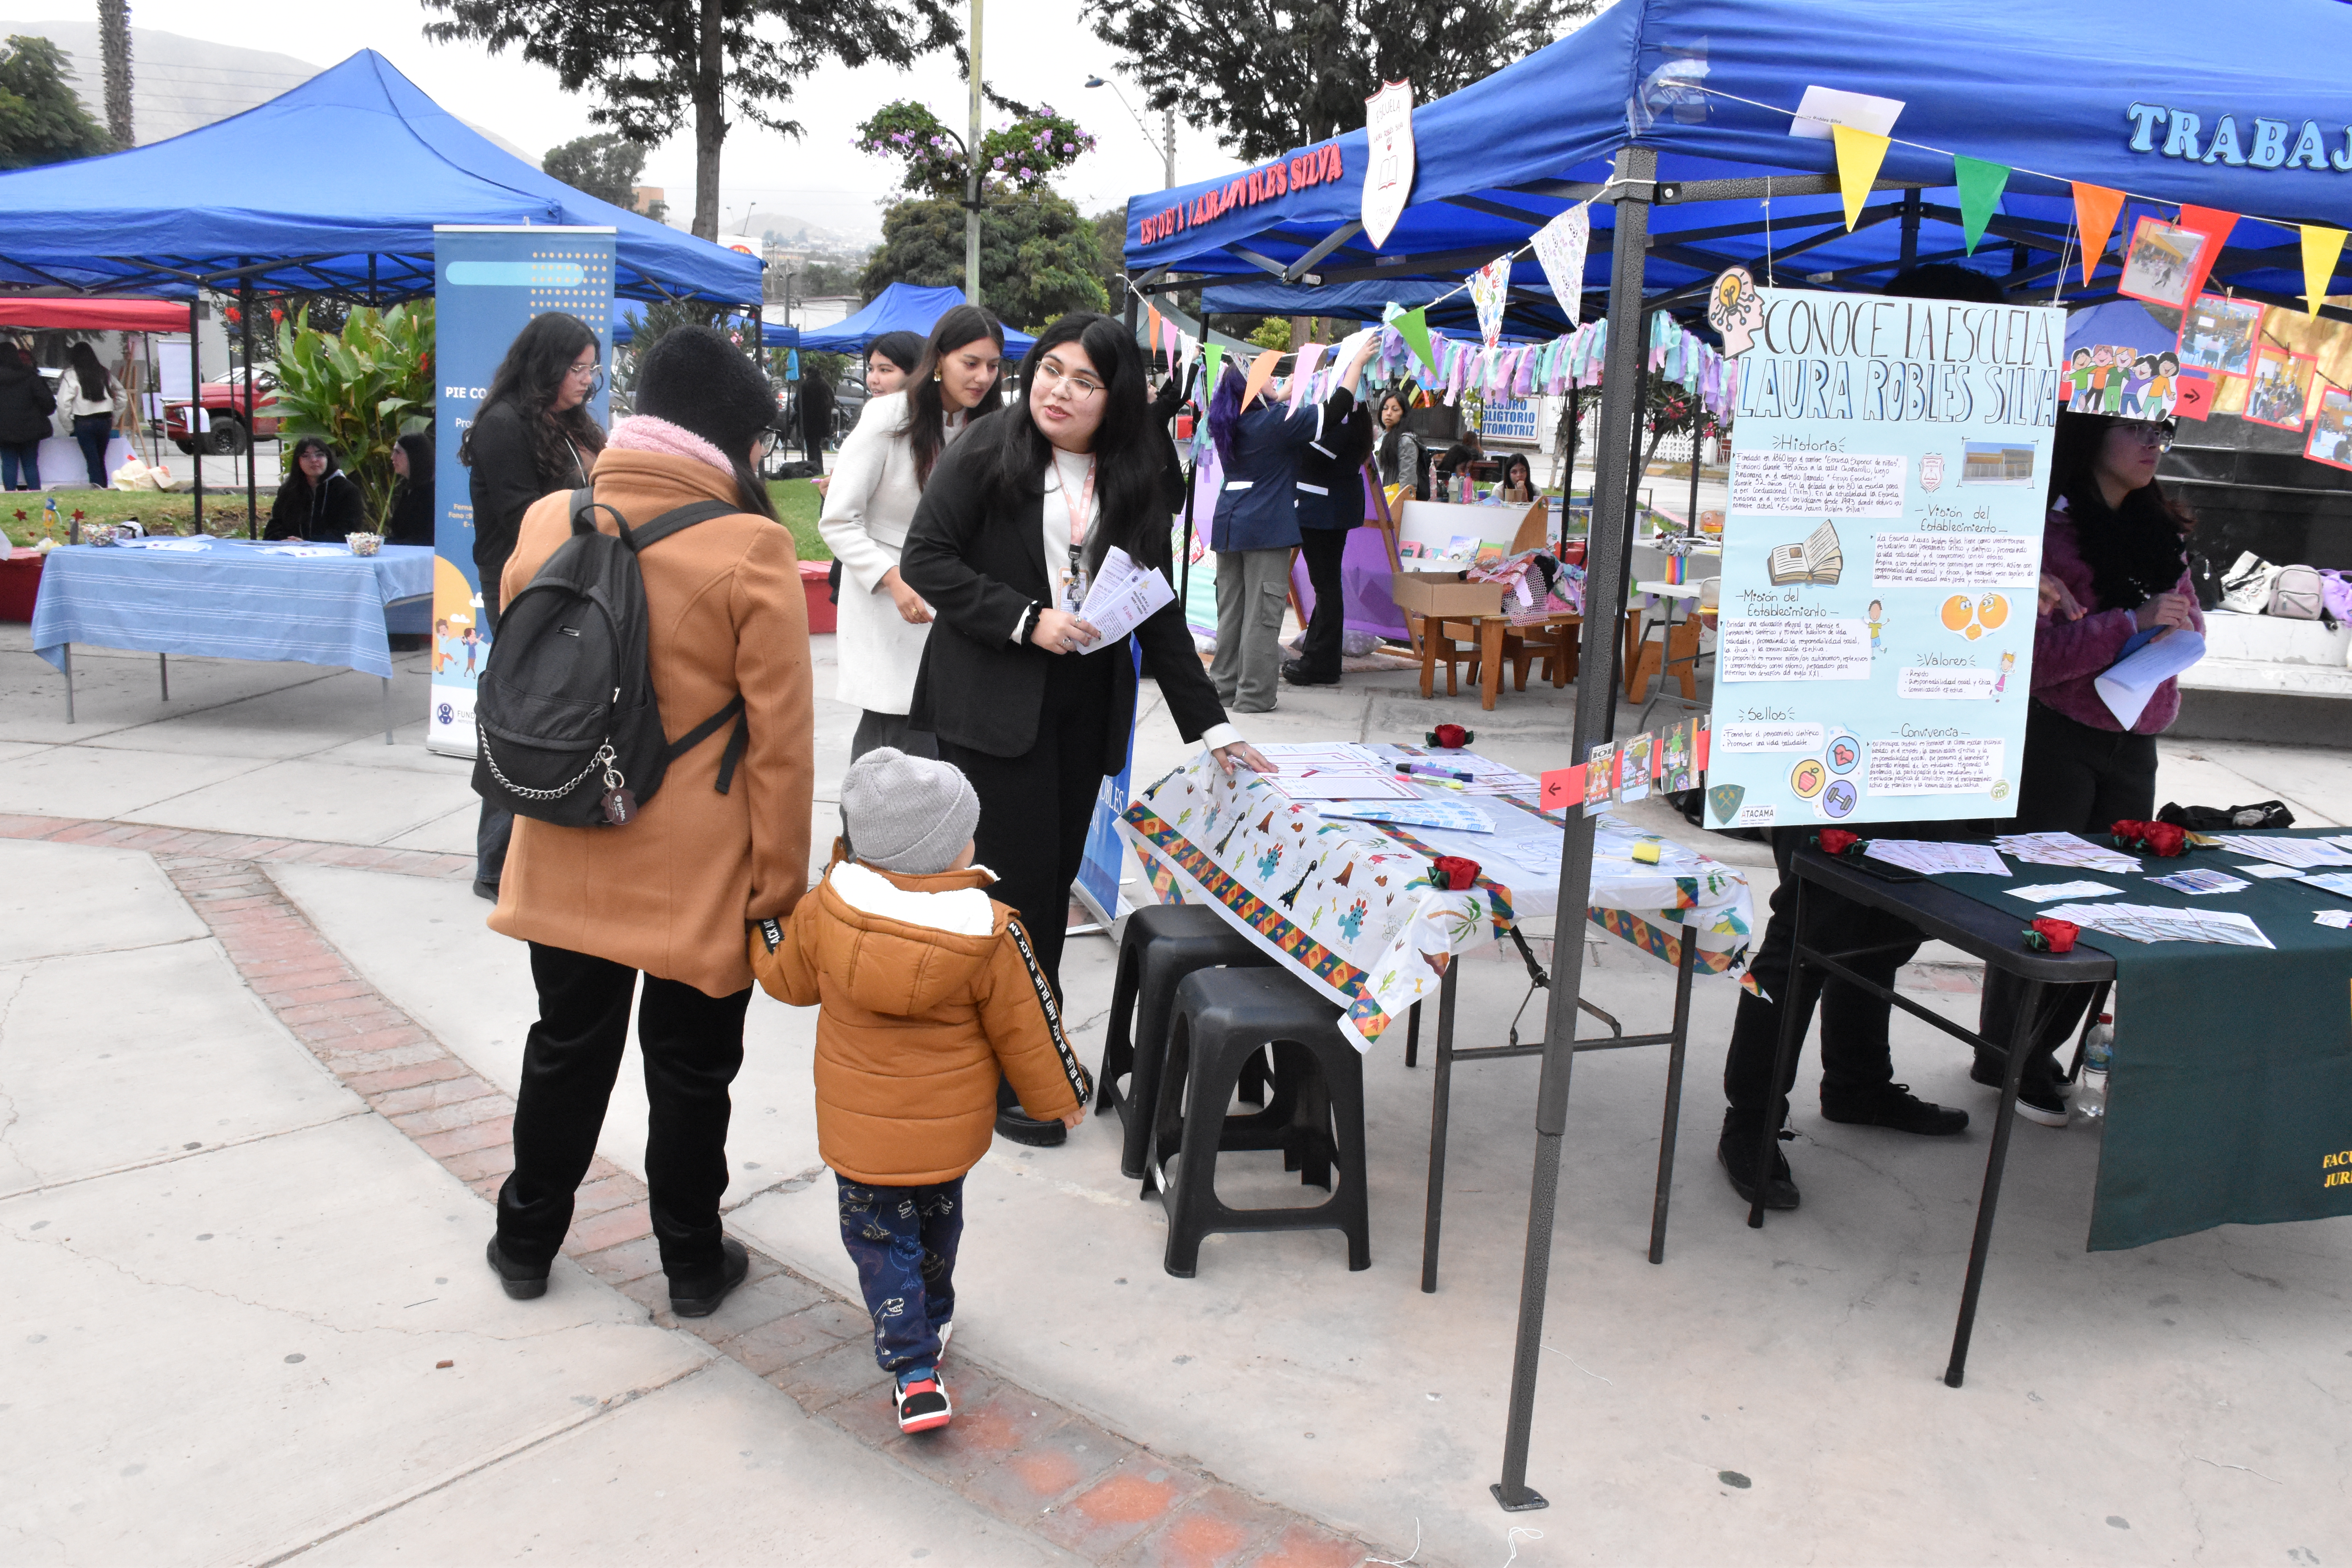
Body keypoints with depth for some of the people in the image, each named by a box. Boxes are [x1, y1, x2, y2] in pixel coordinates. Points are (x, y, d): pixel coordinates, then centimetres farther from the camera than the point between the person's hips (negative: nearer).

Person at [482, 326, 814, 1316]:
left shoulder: (547, 523, -2)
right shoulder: (751, 548, -16)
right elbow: (780, 736, -15)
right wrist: (780, 879, -6)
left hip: (567, 862, 4)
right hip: (698, 873, -4)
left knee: (566, 1051, 22)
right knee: (690, 1070, 13)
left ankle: (526, 1243, 37)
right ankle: (693, 1264, 29)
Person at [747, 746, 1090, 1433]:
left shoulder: (826, 911, -16)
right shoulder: (992, 935, -20)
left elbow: (786, 977, 3)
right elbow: (1028, 1033, -9)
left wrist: (763, 919, 22)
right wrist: (1063, 1097, 8)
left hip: (859, 1131, -1)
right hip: (952, 1130, 1)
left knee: (880, 1242, 11)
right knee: (936, 1224, 26)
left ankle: (914, 1371, 3)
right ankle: (933, 1321, 47)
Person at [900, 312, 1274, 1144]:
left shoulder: (1136, 479, 8)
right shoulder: (989, 448, -4)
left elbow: (1158, 610, 9)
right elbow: (926, 559, -8)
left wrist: (1209, 723, 4)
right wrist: (1027, 620, -16)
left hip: (1086, 707, 4)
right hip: (995, 702, -4)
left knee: (1055, 879, 8)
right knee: (1021, 879, -6)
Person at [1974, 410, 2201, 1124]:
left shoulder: (2159, 530, 10)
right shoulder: (2050, 527, -11)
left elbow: (2189, 621, 15)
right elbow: (2031, 652, -19)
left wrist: (2178, 626, -6)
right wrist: (2132, 624, -23)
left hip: (2134, 742, 7)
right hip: (2057, 737, -7)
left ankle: (2038, 1051, 24)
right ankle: (2006, 1055, 17)